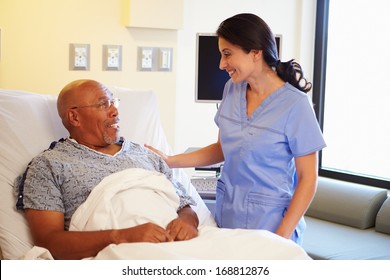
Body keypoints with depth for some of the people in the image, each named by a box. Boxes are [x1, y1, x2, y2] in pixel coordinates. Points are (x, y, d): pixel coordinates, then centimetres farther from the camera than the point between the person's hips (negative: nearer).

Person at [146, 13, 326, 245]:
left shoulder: (294, 104, -14)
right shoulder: (232, 90, 4)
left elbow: (307, 179, -11)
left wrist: (282, 236, -16)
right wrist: (171, 161, 6)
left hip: (268, 223, -5)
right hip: (227, 217, 5)